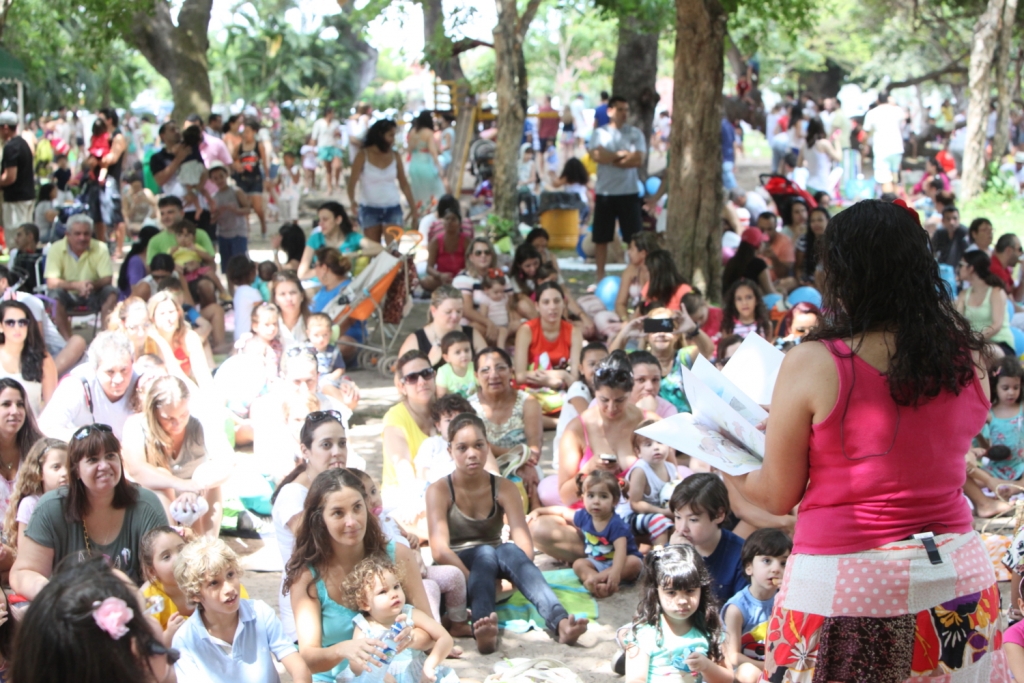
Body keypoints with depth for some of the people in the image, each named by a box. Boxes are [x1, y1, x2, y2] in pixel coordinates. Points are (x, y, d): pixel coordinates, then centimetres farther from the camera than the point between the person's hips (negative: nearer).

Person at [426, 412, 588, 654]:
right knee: (485, 553, -34)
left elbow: (523, 542, -14)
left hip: (497, 572, 3)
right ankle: (483, 630, -65)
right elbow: (440, 549, -21)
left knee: (510, 550, -31)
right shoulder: (439, 490, -8)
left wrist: (520, 577, -32)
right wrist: (473, 580, -33)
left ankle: (561, 622, -55)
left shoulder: (504, 488, 0)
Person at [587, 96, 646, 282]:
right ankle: (600, 275, 17)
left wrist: (611, 159, -9)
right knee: (601, 237, 7)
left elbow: (638, 159, -10)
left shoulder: (635, 133, 3)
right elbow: (597, 155, -14)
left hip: (629, 193, 0)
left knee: (634, 238, -1)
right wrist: (623, 154, -8)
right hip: (605, 192, 0)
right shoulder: (600, 133, 3)